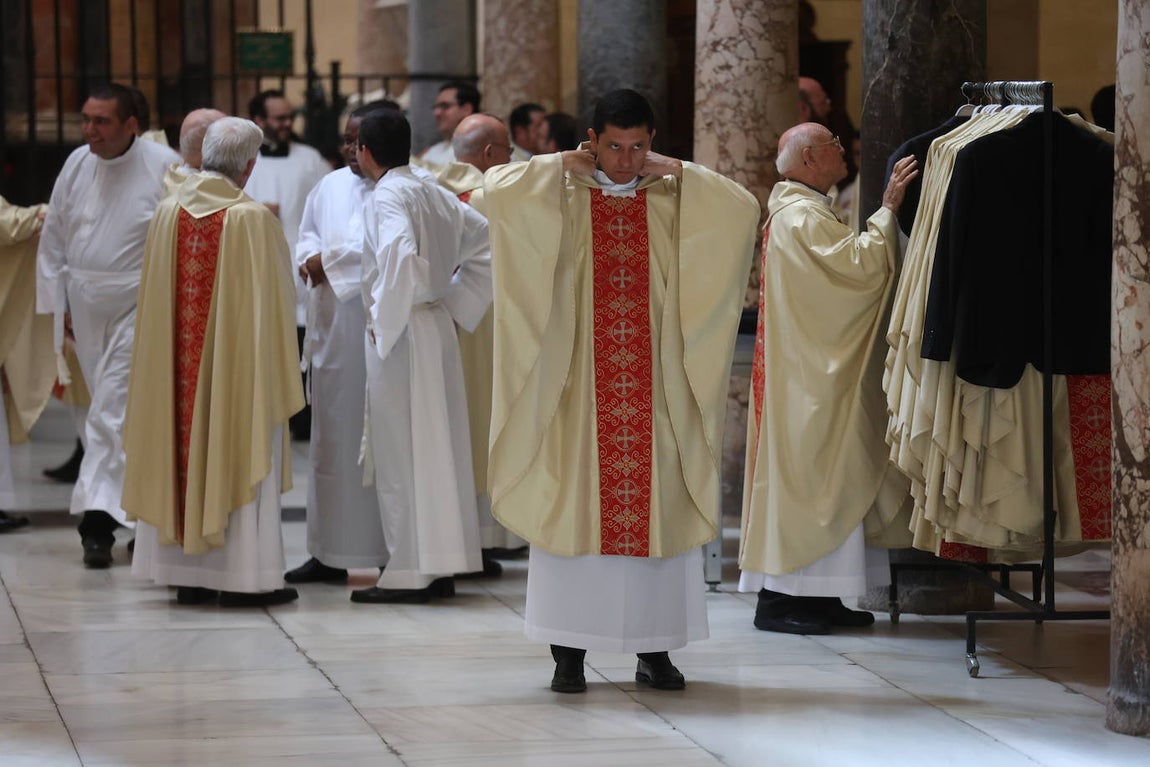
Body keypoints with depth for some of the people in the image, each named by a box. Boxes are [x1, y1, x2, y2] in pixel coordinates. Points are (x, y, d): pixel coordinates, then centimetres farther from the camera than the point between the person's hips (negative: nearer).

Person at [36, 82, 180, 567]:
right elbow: (54, 239, 13)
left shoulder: (164, 167, -10)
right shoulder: (77, 165, 5)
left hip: (138, 308, -5)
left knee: (113, 412, -12)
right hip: (85, 306, 5)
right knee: (120, 411, 13)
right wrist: (55, 303, 10)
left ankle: (98, 518, -15)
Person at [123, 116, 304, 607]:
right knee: (240, 456, 2)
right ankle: (242, 576, 3)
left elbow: (155, 295, 5)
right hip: (239, 359, -4)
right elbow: (279, 293, -6)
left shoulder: (168, 212, -1)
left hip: (179, 358, 4)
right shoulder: (253, 218, -14)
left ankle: (186, 574, 14)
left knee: (183, 454, 11)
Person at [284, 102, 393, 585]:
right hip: (334, 329, 7)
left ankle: (391, 553, 0)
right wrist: (312, 256, -1)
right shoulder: (332, 186, 15)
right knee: (331, 437, 8)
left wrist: (330, 260, -11)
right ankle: (330, 554, 13)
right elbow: (308, 233, 21)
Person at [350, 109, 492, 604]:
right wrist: (456, 300, 14)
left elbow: (399, 254, -32)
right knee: (437, 446, 12)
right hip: (438, 325, 8)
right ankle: (442, 566, 17)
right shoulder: (433, 192, 10)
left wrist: (385, 322, -21)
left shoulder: (387, 198, -15)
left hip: (400, 332, -8)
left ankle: (409, 573, -1)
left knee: (401, 452, -3)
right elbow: (485, 239, 16)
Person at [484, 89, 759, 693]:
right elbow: (497, 186, -16)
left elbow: (743, 206, -7)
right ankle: (568, 652, 4)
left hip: (653, 381, 2)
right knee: (576, 502, -1)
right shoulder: (562, 197, 1)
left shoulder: (673, 201, 7)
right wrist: (567, 165, -7)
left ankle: (653, 650, 11)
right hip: (580, 381, -2)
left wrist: (673, 170, -3)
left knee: (658, 504, 3)